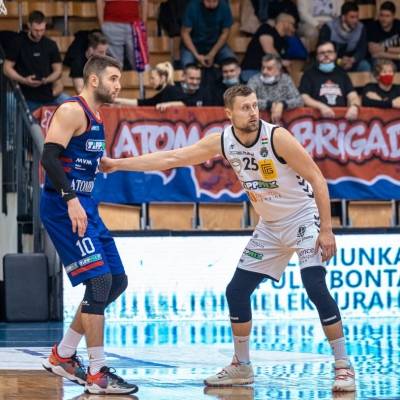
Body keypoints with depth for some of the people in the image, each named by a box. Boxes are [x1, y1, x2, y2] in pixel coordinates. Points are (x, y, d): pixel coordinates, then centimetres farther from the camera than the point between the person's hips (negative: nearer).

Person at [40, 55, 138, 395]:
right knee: (99, 281, -15)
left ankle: (63, 356, 20)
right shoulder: (72, 110, -12)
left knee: (117, 281, 11)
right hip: (62, 206, -10)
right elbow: (50, 156, -22)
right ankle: (97, 374, -10)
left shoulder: (96, 118, 18)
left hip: (83, 206, 10)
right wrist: (71, 200, -29)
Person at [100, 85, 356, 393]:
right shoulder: (222, 141, -8)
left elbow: (317, 179, -18)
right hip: (270, 226, 6)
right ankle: (241, 368, 20)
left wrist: (326, 229, -21)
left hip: (304, 219, -6)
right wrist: (119, 164, -5)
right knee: (237, 291, 5)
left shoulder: (276, 137, -23)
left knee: (315, 287, -22)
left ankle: (343, 367, -14)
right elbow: (169, 159, -3)